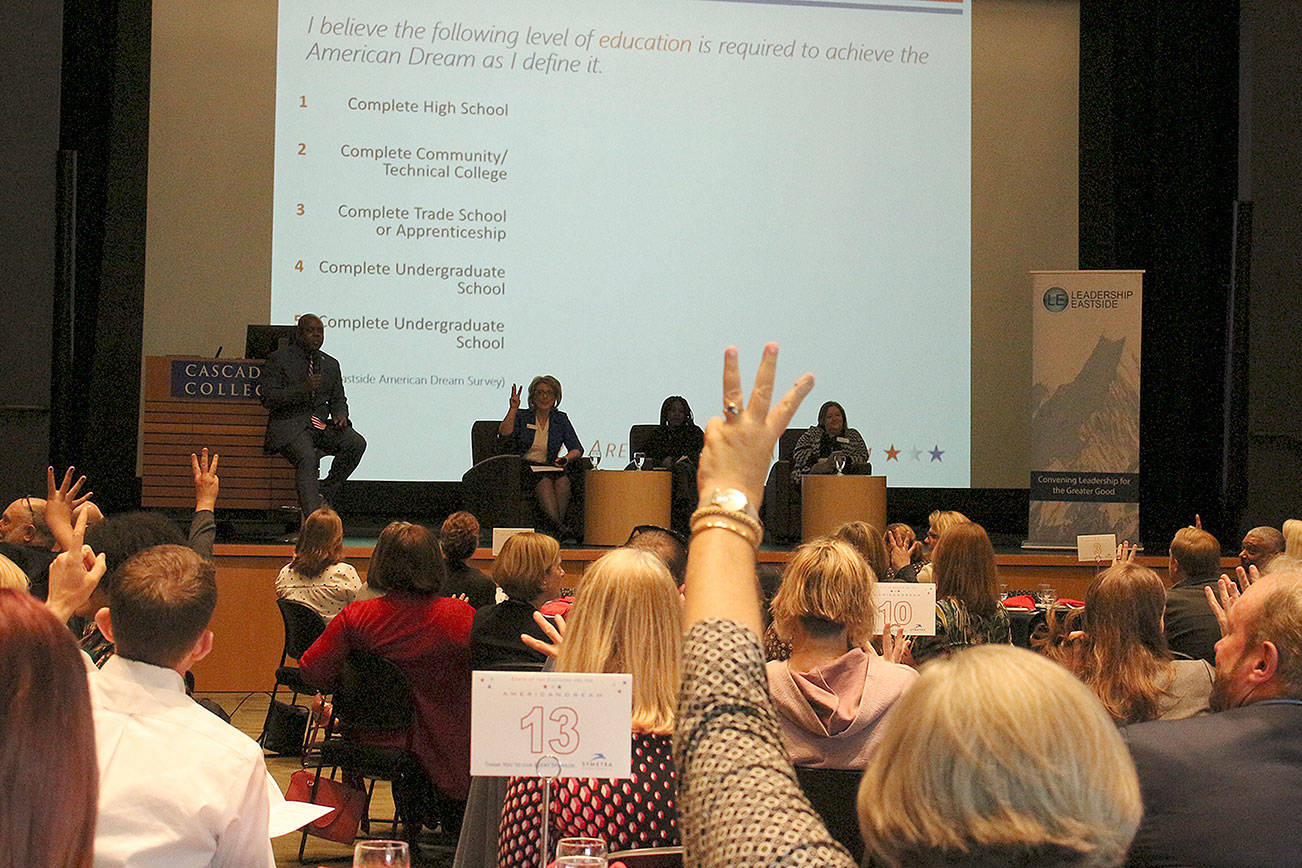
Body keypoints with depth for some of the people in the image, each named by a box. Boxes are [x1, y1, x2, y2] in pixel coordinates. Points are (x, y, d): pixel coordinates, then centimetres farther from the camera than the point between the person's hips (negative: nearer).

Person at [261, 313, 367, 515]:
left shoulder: (330, 364, 18)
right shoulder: (279, 359, 1)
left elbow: (338, 399, 23)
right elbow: (269, 398, -8)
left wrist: (340, 414, -3)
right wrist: (303, 389, -20)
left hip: (322, 425, 5)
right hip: (290, 425, -5)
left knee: (357, 443, -21)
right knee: (307, 458, -33)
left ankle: (325, 493, -8)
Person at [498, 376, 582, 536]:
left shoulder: (560, 419, 14)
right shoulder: (522, 417, 9)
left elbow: (577, 449, 8)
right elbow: (504, 437, -10)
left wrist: (567, 458, -14)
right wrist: (513, 409, -13)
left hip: (549, 467, 2)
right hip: (524, 467, -2)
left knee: (563, 480, -33)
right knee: (544, 481, -35)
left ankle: (558, 522, -35)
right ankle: (558, 524, -44)